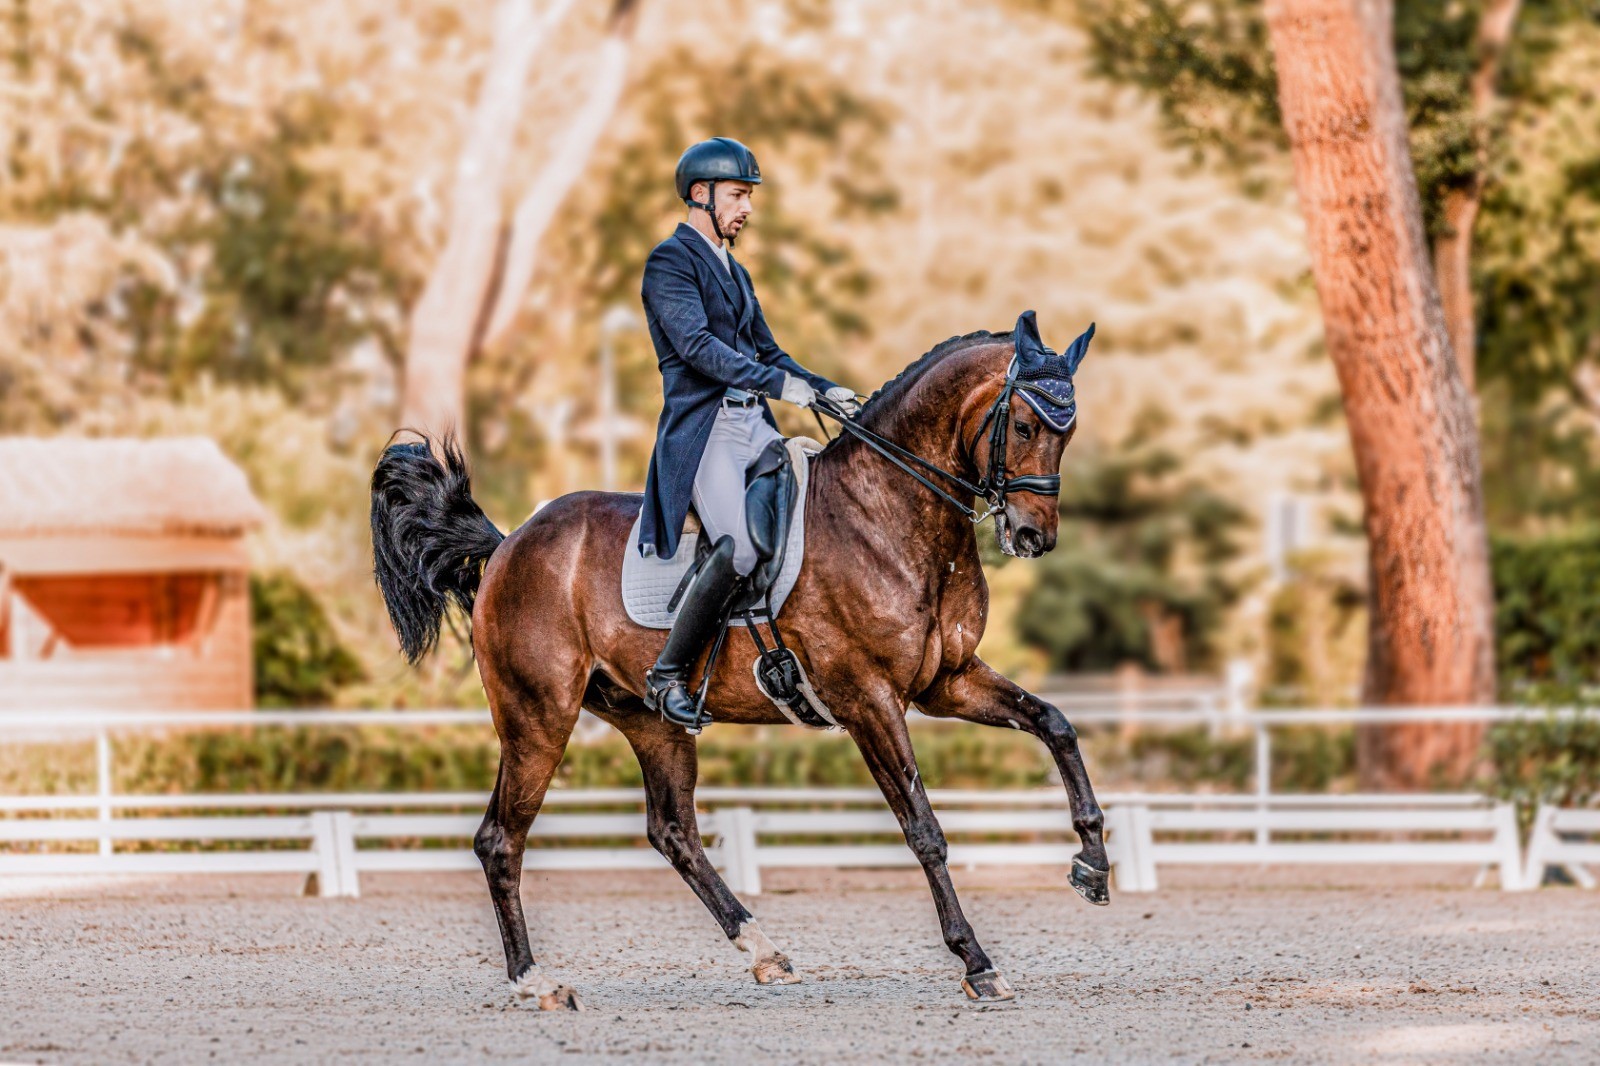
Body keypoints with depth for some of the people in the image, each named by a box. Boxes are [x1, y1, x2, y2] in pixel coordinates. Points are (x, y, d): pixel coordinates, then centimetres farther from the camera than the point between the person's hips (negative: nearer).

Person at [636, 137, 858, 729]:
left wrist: (824, 391, 11)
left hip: (756, 427, 9)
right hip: (703, 430, -9)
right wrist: (778, 384, -27)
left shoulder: (735, 272, 24)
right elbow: (696, 345, -18)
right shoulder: (670, 262, -4)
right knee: (741, 546, -28)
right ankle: (667, 675, -16)